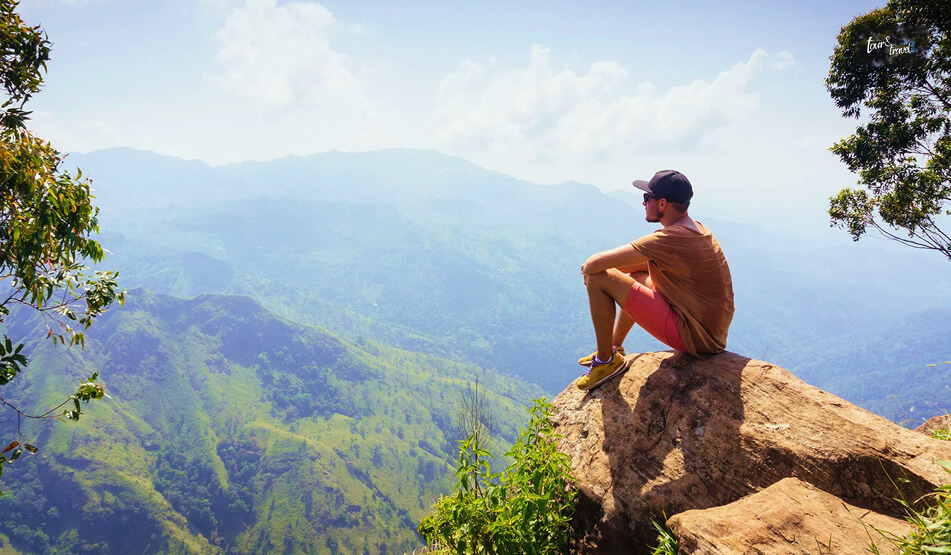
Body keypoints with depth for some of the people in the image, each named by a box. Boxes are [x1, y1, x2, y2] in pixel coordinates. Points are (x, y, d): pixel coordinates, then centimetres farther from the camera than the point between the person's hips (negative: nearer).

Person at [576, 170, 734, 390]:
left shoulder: (669, 239, -23)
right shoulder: (697, 229, 7)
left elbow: (595, 264, -23)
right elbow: (654, 263, 21)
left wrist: (588, 269, 1)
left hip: (695, 337, -10)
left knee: (598, 280, -11)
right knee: (636, 276, 28)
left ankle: (606, 361, 6)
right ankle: (614, 348, 38)